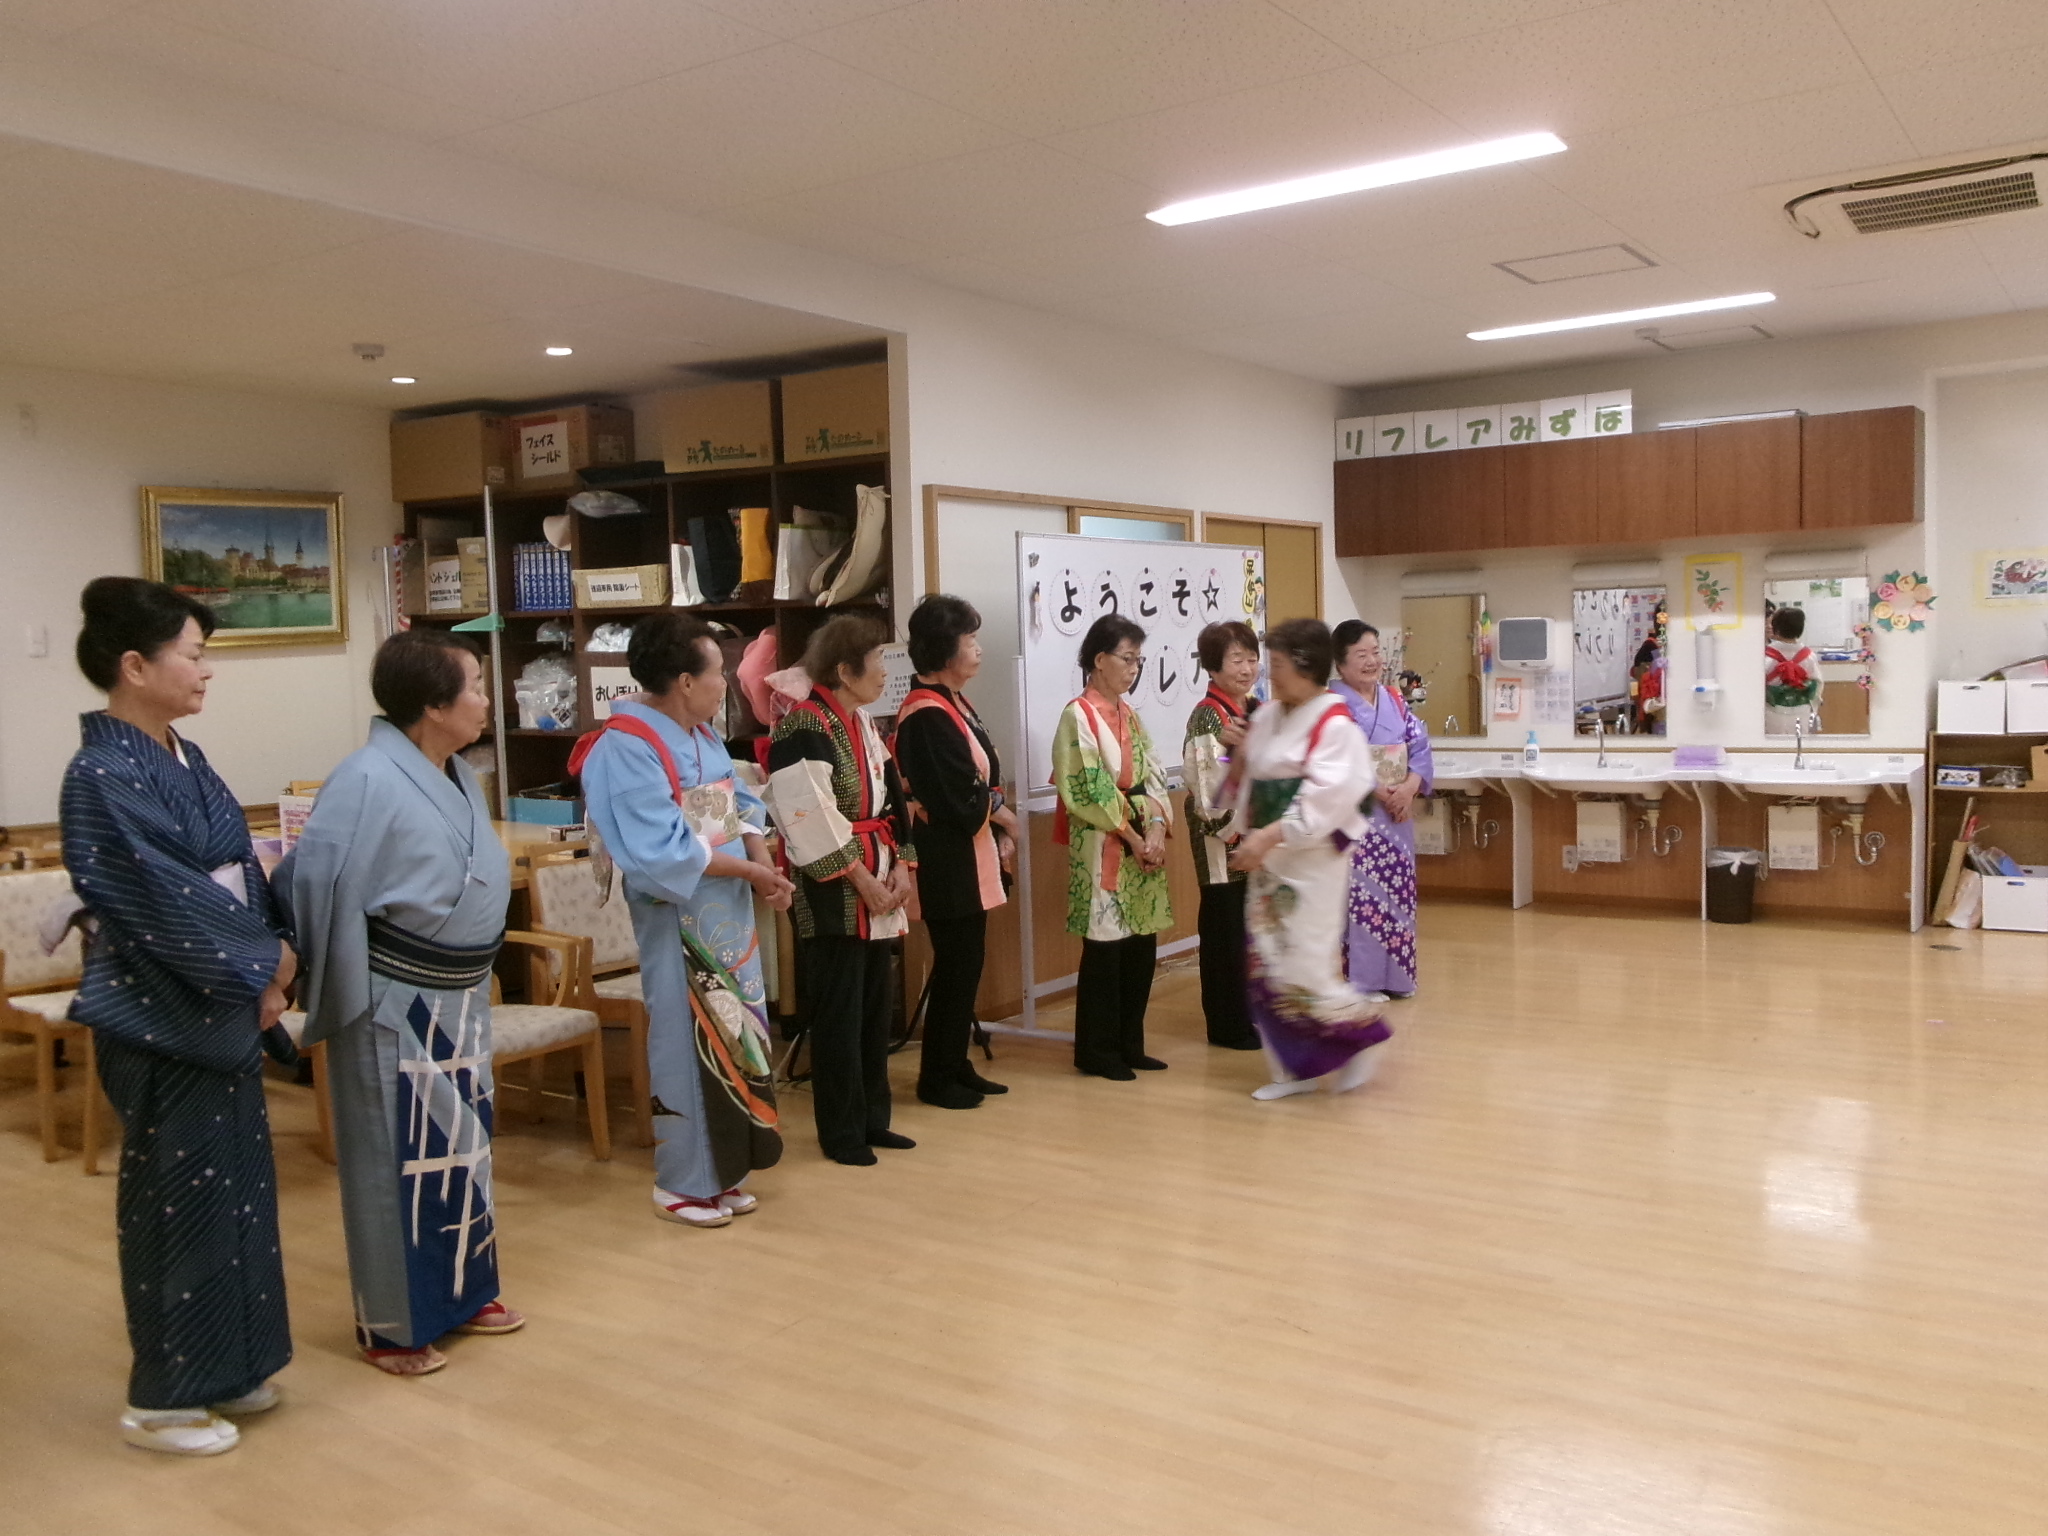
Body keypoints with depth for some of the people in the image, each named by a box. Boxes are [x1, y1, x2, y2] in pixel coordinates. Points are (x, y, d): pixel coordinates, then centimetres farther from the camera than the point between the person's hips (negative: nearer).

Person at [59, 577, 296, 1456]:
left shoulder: (183, 759, 8)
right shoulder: (102, 779, -19)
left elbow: (240, 871, 10)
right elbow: (165, 903, -22)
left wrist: (271, 955, -3)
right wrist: (261, 971, -13)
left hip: (223, 1008, 9)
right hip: (162, 1020, -9)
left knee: (233, 1182, 16)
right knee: (176, 1198, 3)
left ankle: (225, 1369, 31)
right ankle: (162, 1399, 19)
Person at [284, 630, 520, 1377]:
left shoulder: (455, 775, 6)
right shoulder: (368, 781, -21)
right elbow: (318, 885, -22)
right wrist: (343, 993, -18)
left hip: (457, 998, 9)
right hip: (396, 1004, -8)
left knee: (460, 1142, 18)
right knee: (396, 1157, 4)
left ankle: (461, 1290, 34)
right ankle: (391, 1324, 20)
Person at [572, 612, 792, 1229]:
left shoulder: (702, 735, 9)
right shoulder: (627, 750, -18)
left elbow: (743, 806, 11)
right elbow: (666, 852, -23)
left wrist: (764, 865, -8)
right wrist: (750, 870, -17)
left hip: (728, 913, 8)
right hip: (679, 921, -8)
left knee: (732, 1038, 13)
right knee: (687, 1043, 2)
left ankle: (723, 1170, 26)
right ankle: (683, 1184, 17)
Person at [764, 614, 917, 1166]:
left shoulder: (860, 722, 13)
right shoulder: (805, 727, -15)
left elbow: (887, 799, 14)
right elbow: (812, 820, -20)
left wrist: (901, 865, 1)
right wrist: (863, 882, -16)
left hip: (878, 885, 9)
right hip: (835, 895, -9)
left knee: (876, 1006, 13)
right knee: (838, 1014, 0)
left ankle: (873, 1119, 25)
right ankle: (841, 1133, 12)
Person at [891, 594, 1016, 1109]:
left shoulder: (953, 705, 12)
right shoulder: (928, 715, -18)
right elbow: (966, 795, -20)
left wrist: (998, 835, 2)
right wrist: (1006, 819, -3)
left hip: (967, 856, 9)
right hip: (947, 859, -9)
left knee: (966, 964, 13)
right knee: (956, 966, -2)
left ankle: (956, 1064, 23)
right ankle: (936, 1076, 10)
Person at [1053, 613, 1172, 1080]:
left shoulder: (1129, 715, 14)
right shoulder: (1078, 716, -9)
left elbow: (1153, 778, 10)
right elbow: (1088, 792, -15)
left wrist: (1156, 826, -8)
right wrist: (1134, 837, -13)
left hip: (1143, 844, 7)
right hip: (1102, 850, -7)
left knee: (1142, 948, 9)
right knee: (1105, 949, -1)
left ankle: (1129, 1044, 20)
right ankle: (1097, 1051, 10)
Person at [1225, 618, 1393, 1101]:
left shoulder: (1335, 723, -13)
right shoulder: (1267, 718, 9)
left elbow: (1326, 796, -22)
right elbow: (1247, 781, 15)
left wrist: (1270, 836, -26)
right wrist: (1252, 836, 0)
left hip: (1312, 858, -8)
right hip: (1269, 856, 8)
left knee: (1305, 957, -6)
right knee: (1267, 959, 7)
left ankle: (1360, 1037, 15)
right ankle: (1296, 1066, 17)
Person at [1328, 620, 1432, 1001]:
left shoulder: (1395, 702, 11)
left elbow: (1420, 747, 7)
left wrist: (1410, 786, -11)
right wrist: (1378, 791, -19)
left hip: (1395, 812, 7)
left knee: (1397, 890, 11)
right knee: (1359, 894, -6)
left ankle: (1394, 974, 22)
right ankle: (1360, 979, 3)